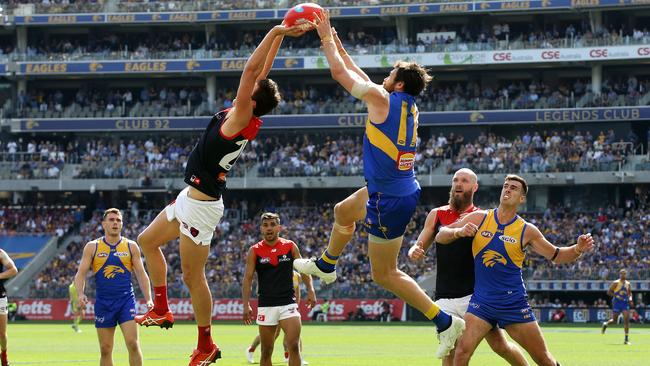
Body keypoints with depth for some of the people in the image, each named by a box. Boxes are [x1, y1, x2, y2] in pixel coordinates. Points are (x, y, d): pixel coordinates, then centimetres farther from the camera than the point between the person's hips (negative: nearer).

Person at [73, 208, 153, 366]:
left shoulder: (131, 246, 6)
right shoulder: (92, 247, 5)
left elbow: (141, 274, 7)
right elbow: (81, 273, 3)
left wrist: (148, 298, -4)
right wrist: (80, 294, -15)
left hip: (126, 300, -1)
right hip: (103, 302, 1)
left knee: (133, 344, -13)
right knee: (105, 349, 3)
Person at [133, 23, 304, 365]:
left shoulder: (240, 118, -21)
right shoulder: (245, 118, 1)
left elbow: (252, 68, -26)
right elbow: (261, 72, 7)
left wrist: (276, 32, -24)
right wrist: (278, 37, 4)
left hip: (202, 205, -10)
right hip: (190, 198, 10)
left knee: (193, 276, -3)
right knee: (147, 241, 23)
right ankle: (162, 310, 27)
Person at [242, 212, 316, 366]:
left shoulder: (290, 246, 5)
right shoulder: (255, 251, 3)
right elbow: (247, 278, 0)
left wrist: (310, 290, -5)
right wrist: (246, 304, -10)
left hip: (288, 303, 0)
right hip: (265, 306, 0)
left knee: (294, 346, -14)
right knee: (266, 352, 4)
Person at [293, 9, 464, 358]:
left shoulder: (383, 99, -18)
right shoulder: (410, 106, 5)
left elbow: (340, 73, -8)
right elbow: (361, 78, 19)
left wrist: (326, 38, 5)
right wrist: (337, 45, 22)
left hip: (390, 201, -9)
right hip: (401, 189, 9)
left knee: (384, 274, -1)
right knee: (343, 212, 32)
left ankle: (445, 322, -1)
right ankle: (326, 265, 56)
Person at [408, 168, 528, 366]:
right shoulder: (437, 215, 8)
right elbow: (419, 248, 11)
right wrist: (414, 253, -12)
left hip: (475, 295, -2)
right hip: (445, 299, 2)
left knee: (500, 346, -5)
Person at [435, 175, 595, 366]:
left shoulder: (527, 231, -2)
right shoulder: (479, 218, 0)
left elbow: (555, 255, 7)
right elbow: (440, 236, 3)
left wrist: (578, 249, -12)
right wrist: (459, 232, -19)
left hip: (514, 302, 0)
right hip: (482, 300, 0)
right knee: (463, 349, -18)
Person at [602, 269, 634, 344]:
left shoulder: (628, 283, 9)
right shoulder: (616, 283, -6)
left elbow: (629, 293, 22)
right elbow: (609, 292, -7)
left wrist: (630, 299, 2)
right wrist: (617, 296, -19)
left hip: (625, 303, 4)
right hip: (617, 303, -4)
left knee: (626, 320, -8)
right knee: (614, 321, 2)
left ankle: (626, 339, -7)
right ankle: (605, 324, 38)